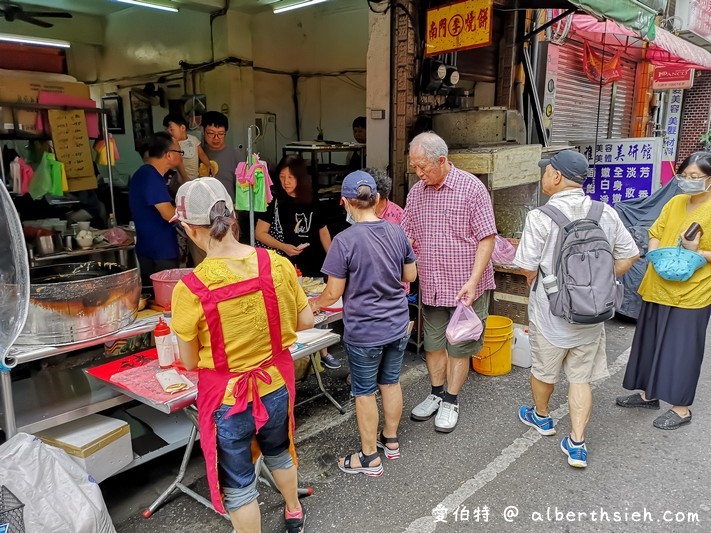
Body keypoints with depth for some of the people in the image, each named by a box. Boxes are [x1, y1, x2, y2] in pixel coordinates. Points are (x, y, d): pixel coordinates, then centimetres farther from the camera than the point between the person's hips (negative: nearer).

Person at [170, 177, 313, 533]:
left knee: (238, 486, 19)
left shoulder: (190, 289, -24)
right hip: (275, 384, 5)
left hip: (227, 397, -4)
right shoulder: (277, 265, -15)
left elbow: (190, 363, -11)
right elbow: (306, 321, -2)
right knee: (278, 452, 33)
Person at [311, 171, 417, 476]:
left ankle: (370, 457, 26)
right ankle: (391, 440, 40)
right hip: (397, 325, 6)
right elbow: (410, 276, 7)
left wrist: (315, 304, 6)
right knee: (390, 382, 21)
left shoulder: (344, 241, -20)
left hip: (364, 333, -5)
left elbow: (334, 292, -14)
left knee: (365, 392, 11)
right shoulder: (397, 233, -4)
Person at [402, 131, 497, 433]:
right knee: (433, 343, 15)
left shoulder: (471, 188, -12)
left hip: (464, 287, -5)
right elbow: (407, 237, 9)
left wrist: (473, 281, -21)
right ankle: (436, 394, 34)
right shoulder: (416, 192, 5)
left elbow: (486, 238, -13)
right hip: (430, 286, 5)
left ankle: (451, 402, 24)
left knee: (459, 347, 8)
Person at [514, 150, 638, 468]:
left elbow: (527, 267, -17)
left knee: (543, 370, 21)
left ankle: (541, 417, 45)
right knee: (581, 378, 15)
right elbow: (629, 255, 4)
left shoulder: (540, 217, -19)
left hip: (550, 313, -3)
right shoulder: (606, 213, -4)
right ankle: (577, 445, 17)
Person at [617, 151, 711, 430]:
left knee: (681, 350, 4)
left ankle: (681, 408, 20)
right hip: (657, 287, 6)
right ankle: (647, 393, 34)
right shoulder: (675, 202, 6)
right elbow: (655, 234, 11)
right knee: (650, 343, 16)